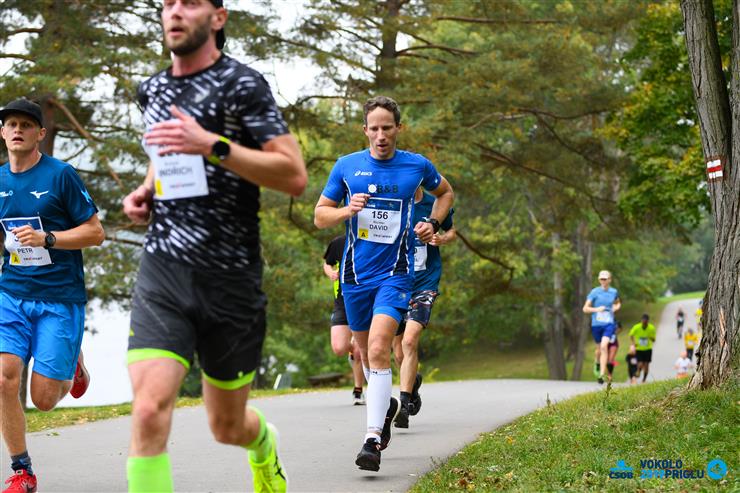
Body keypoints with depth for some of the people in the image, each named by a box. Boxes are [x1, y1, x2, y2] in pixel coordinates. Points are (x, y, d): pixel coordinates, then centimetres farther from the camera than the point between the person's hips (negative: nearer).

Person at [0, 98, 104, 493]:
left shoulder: (60, 175, -7)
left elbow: (95, 232, -7)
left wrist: (47, 239, -18)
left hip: (60, 299, -4)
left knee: (43, 399, -5)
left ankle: (73, 364, 30)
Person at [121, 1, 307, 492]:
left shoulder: (242, 84, -7)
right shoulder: (152, 89, 11)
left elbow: (295, 175, -15)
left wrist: (211, 144, -24)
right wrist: (146, 191, 11)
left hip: (230, 278, -3)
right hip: (162, 271, 3)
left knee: (227, 427, 15)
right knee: (149, 411, -20)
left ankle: (264, 443, 52)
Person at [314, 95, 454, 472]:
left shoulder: (417, 166, 0)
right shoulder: (346, 166, 0)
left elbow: (445, 192, 20)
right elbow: (320, 215, 6)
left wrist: (432, 223, 3)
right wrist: (346, 211, -14)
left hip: (395, 273, -3)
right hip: (355, 274, 3)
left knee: (378, 349, -20)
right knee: (367, 352, 15)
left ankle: (373, 439, -22)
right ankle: (386, 404, 45)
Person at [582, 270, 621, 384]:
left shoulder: (614, 292, 3)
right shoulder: (595, 292, -4)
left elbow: (618, 303, 26)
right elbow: (585, 309, -4)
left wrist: (616, 307, 4)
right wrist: (596, 309, -20)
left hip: (609, 324, 0)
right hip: (596, 324, 0)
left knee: (604, 346, -20)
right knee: (599, 348, 12)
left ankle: (601, 374, -20)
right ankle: (597, 363, 48)